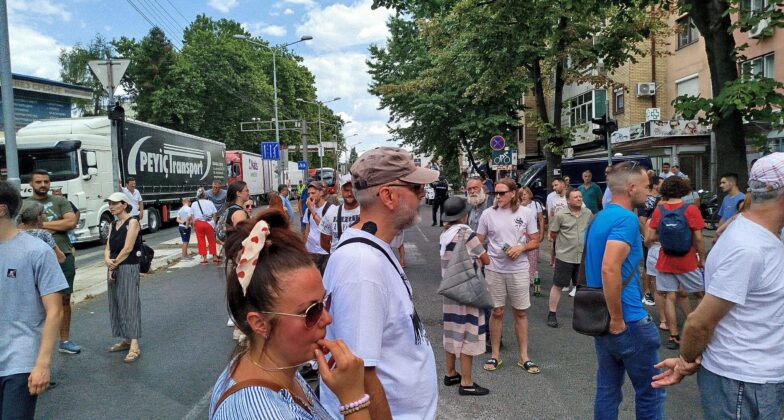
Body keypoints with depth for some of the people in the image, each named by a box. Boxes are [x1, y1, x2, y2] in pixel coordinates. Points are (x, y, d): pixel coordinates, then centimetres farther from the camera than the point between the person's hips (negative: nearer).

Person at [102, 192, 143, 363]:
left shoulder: (132, 222, -8)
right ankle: (126, 339, 23)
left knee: (130, 304, -10)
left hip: (128, 268, -8)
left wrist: (114, 264, -7)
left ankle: (134, 347, -11)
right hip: (114, 269, 8)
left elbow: (128, 248, -14)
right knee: (117, 304, 11)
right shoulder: (113, 224, 14)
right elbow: (107, 248, 9)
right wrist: (108, 261, -11)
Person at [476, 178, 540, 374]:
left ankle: (523, 356, 22)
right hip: (494, 270, 0)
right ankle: (495, 355, 22)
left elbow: (535, 241, 5)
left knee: (521, 313, 9)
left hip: (519, 270, 0)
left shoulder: (526, 213, 0)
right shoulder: (488, 214, 0)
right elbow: (478, 242, 5)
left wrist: (521, 247, -15)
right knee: (497, 312, 8)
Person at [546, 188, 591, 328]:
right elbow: (553, 235, -2)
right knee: (557, 285, 2)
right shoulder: (560, 215, -10)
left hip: (583, 257, 4)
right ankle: (552, 314, 10)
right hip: (564, 257, -4)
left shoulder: (588, 213, 3)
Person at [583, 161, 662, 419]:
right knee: (649, 392, 8)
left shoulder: (599, 218, 11)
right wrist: (618, 320, -21)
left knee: (607, 390, 15)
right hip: (629, 322, -8)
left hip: (602, 319, 8)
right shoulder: (626, 218, -17)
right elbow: (609, 269, -30)